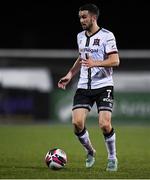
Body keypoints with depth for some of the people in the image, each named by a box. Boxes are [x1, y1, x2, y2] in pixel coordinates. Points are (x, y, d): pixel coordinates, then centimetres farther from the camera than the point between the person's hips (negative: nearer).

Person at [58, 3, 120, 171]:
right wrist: (70, 75, 18)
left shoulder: (106, 36, -8)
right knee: (77, 122, -10)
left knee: (105, 124, -15)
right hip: (83, 86, 5)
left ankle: (112, 158, 9)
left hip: (103, 85, -5)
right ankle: (90, 152, 16)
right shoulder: (80, 36, 13)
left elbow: (115, 60, -14)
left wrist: (96, 63, -28)